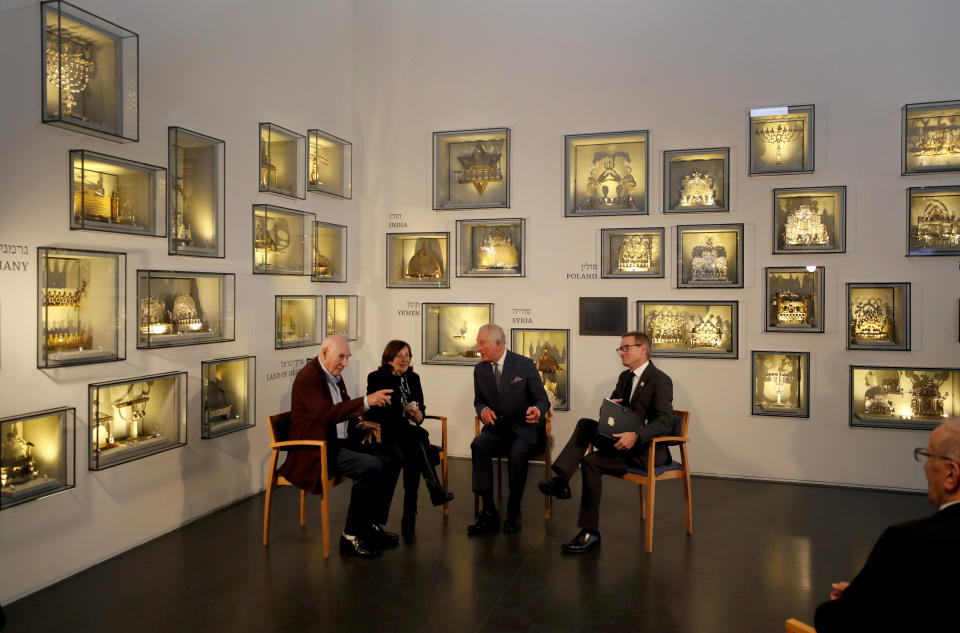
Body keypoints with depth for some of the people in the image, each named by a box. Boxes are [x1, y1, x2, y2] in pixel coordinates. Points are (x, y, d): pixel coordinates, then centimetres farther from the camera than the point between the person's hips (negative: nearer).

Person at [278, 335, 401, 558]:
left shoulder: (334, 375, 14)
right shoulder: (308, 377, -16)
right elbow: (326, 414, -30)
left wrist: (359, 424, 6)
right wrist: (366, 402, -35)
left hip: (341, 441, 10)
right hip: (317, 450, -10)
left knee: (392, 457, -2)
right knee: (370, 466, -28)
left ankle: (374, 525, 5)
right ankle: (351, 536, -14)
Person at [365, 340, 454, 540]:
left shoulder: (413, 378, 19)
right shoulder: (376, 378, 4)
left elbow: (420, 405, 20)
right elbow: (374, 411, -6)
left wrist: (418, 413, -5)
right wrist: (403, 411, -16)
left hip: (410, 432, 4)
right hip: (386, 432, -4)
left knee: (413, 454, -31)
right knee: (418, 436, -36)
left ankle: (409, 517, -29)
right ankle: (435, 488, -40)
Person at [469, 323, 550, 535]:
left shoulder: (524, 364, -4)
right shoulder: (480, 369, 8)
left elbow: (543, 400, -1)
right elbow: (479, 401, 19)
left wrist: (537, 411, -26)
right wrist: (483, 410, -7)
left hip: (523, 427, -3)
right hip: (497, 426, 3)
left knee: (517, 452, -34)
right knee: (479, 445, -29)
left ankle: (513, 513, -14)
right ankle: (489, 512, -25)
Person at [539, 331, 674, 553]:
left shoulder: (661, 380, -12)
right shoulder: (625, 377, 15)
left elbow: (665, 423, -22)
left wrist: (636, 436, -37)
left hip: (647, 449, -8)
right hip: (623, 440, 8)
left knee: (591, 462, -25)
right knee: (584, 424, -12)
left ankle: (590, 532, -17)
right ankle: (561, 480, -27)